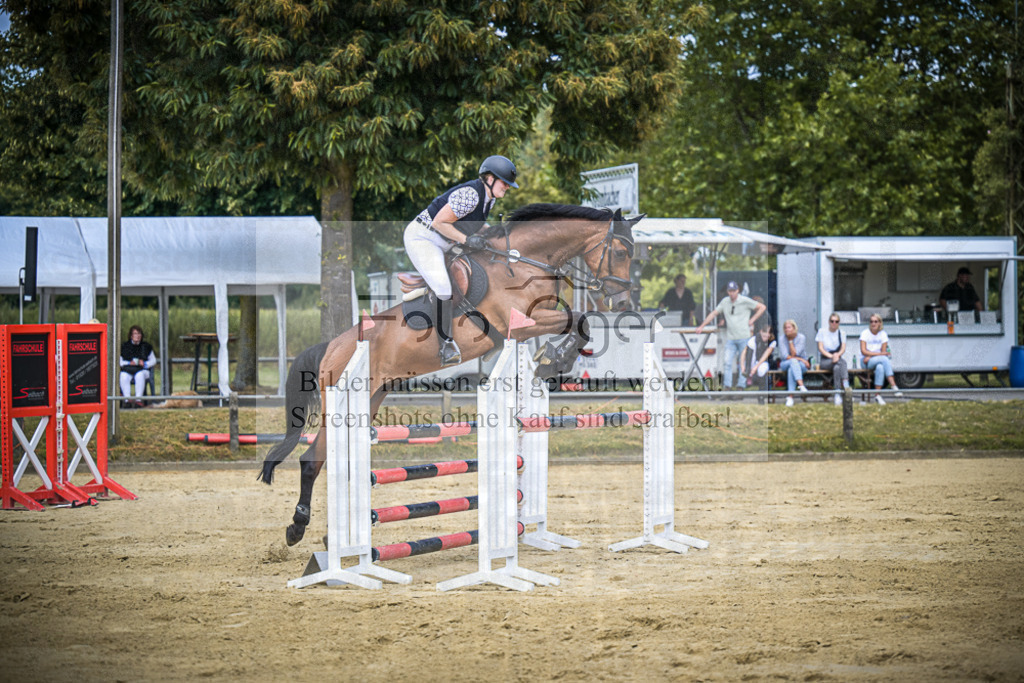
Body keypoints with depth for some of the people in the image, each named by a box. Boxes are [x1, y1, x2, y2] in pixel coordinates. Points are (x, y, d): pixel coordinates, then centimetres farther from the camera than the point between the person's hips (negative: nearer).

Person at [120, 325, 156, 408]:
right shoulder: (125, 346, 15)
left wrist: (145, 364, -3)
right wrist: (129, 363, -6)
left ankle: (138, 400, -44)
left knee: (139, 375, -38)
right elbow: (119, 361, 12)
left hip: (142, 370, 0)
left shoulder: (146, 346, 18)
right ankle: (127, 400, -41)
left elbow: (153, 360, 17)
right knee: (123, 376, -36)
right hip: (128, 370, 0)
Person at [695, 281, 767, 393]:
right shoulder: (725, 302, 10)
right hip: (730, 337, 3)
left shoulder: (745, 301, -1)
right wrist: (702, 326, 14)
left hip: (744, 337, -3)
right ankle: (727, 387, -5)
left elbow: (762, 307, 5)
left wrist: (752, 320, -2)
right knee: (727, 362, -5)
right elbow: (713, 313, 17)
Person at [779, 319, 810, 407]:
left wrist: (791, 341, -18)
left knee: (791, 369, -36)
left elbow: (794, 354, -18)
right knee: (793, 362, -36)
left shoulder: (801, 337, -9)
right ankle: (801, 385, -55)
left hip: (802, 364, 0)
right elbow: (785, 356, -13)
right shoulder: (783, 338, -6)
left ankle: (790, 397, -43)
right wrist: (800, 359, -19)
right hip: (785, 363, 0)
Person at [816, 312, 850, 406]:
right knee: (842, 362, -35)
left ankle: (838, 394, -51)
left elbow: (843, 348, 2)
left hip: (838, 358, 2)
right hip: (825, 360, -2)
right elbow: (820, 348, -1)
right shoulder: (822, 331, 9)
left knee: (837, 367, -37)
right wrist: (831, 356, -17)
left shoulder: (841, 333, 15)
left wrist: (837, 355, -22)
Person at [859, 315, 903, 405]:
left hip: (880, 361, 3)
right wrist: (879, 354, -22)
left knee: (880, 367, -36)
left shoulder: (883, 334, 7)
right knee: (884, 359, -34)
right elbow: (863, 351, -12)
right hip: (867, 362, -3)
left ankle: (877, 396, -41)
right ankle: (894, 387, -45)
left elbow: (884, 352, 0)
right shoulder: (865, 333, -1)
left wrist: (870, 357, -15)